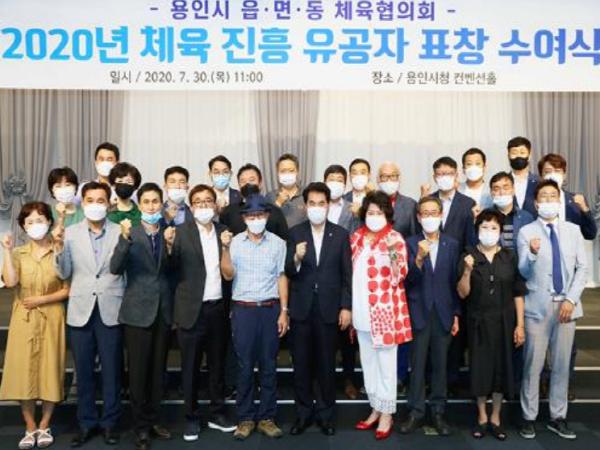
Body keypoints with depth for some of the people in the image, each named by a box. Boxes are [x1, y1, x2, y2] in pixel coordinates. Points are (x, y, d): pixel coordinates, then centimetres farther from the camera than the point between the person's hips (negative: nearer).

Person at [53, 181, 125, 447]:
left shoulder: (121, 232, -1)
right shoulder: (70, 233, 4)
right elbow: (64, 274, 0)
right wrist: (58, 246, -14)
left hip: (110, 310, -1)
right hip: (81, 310, 2)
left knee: (111, 371, 7)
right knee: (83, 371, 11)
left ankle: (110, 422, 22)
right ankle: (86, 423, 25)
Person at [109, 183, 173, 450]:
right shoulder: (129, 234, -3)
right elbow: (115, 269, -15)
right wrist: (125, 239, -29)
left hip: (163, 311, 3)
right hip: (138, 312, -3)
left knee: (157, 371, 12)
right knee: (138, 372, 3)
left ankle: (152, 420, 27)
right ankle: (141, 426, 17)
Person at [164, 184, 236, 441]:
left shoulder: (224, 231, 7)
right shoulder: (181, 232, -3)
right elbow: (171, 269, -11)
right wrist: (170, 247, -28)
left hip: (218, 308, 3)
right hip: (192, 309, -3)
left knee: (217, 364, 13)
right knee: (190, 367, 7)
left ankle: (217, 414, 27)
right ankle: (192, 418, 21)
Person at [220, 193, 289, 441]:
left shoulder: (277, 243, 2)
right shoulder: (235, 242, 0)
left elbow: (282, 277, 4)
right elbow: (228, 275, -6)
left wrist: (284, 311, 0)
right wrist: (225, 248, -20)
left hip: (270, 309, 1)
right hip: (243, 309, -1)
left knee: (268, 365, 7)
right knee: (245, 366, 5)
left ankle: (266, 417, 18)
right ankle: (245, 418, 16)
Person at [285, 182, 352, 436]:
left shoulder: (341, 234, 1)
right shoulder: (295, 233, 1)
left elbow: (347, 274, 1)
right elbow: (288, 272, -4)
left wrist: (346, 307, -3)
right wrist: (296, 259, -25)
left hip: (329, 309, 0)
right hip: (301, 309, 1)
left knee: (327, 364, 10)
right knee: (301, 364, 9)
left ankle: (326, 414, 24)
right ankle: (303, 413, 24)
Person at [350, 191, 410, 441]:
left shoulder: (394, 238, -8)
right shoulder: (356, 237, 7)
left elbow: (398, 277, -15)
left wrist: (394, 252, -31)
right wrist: (350, 308, 12)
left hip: (385, 311, -6)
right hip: (362, 312, 6)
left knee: (385, 363, 4)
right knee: (368, 362, 15)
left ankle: (386, 414, 16)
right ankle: (375, 409, 29)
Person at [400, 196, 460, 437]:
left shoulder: (452, 244, 3)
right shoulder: (411, 243, -2)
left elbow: (455, 281, 5)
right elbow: (409, 280, -9)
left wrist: (456, 314, 3)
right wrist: (419, 258, -26)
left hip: (444, 313, 1)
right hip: (419, 313, -1)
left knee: (440, 364, 9)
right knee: (417, 364, 6)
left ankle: (438, 412, 20)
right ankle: (416, 412, 16)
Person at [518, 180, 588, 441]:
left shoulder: (573, 230, 8)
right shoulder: (526, 232, -1)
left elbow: (582, 268, 6)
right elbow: (524, 273, -8)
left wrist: (571, 299, -6)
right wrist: (532, 254, -29)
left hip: (566, 304, 3)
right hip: (538, 306, -3)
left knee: (562, 364, 9)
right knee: (533, 365, 1)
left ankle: (557, 417, 21)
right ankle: (529, 418, 14)